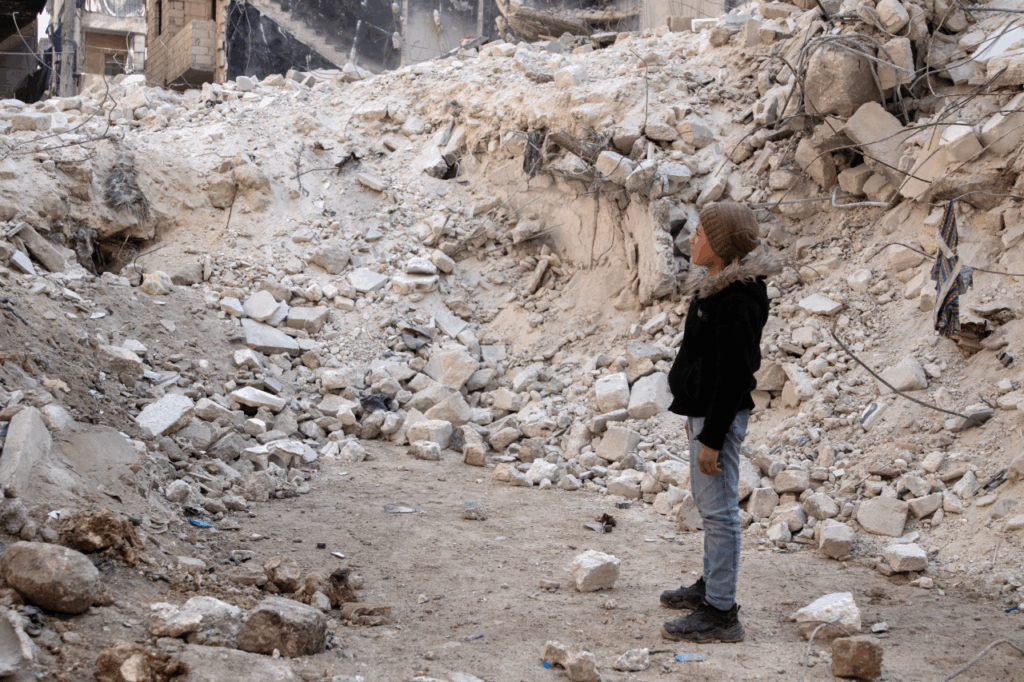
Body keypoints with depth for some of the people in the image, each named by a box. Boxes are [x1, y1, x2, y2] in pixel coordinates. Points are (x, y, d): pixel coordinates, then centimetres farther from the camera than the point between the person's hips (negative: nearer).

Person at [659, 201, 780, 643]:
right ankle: (711, 584, 36)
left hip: (720, 418, -11)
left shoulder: (736, 302, -23)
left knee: (719, 511, -5)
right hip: (704, 411, 11)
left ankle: (721, 613, 1)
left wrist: (712, 437, -21)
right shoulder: (716, 287, 9)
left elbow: (733, 375, -24)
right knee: (708, 503, 21)